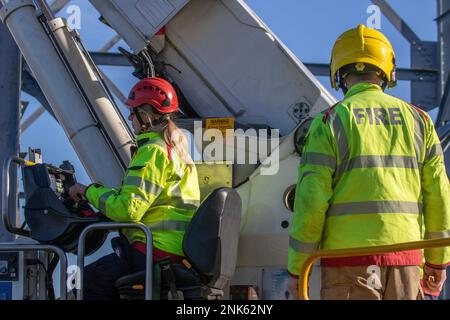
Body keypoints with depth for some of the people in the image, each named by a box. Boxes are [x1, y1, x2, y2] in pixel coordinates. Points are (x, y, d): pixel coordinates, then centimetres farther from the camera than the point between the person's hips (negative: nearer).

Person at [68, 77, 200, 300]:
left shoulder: (154, 151, -14)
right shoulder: (176, 148, 17)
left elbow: (127, 209, -21)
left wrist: (90, 191, -8)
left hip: (155, 254, -10)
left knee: (89, 280, -4)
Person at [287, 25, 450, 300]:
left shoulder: (331, 122, -2)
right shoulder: (417, 120, 9)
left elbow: (311, 200, -8)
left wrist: (296, 270, 0)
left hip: (349, 261, -3)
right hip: (404, 260, 4)